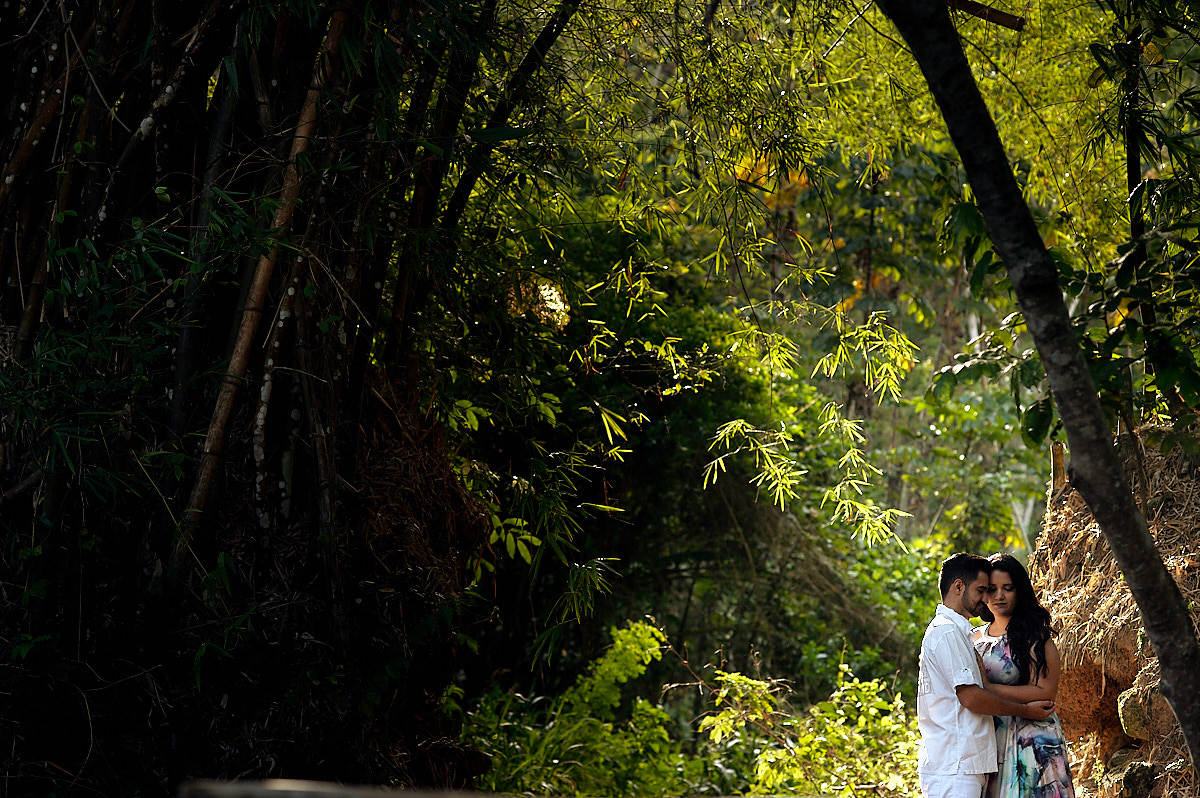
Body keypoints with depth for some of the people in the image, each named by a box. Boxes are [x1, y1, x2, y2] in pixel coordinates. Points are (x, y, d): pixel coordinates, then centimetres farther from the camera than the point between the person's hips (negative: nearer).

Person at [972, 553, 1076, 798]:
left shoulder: (1034, 637, -4)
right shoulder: (975, 638, 14)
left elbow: (1044, 692, -14)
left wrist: (989, 688, -17)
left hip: (1032, 740, -5)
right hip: (988, 742, 5)